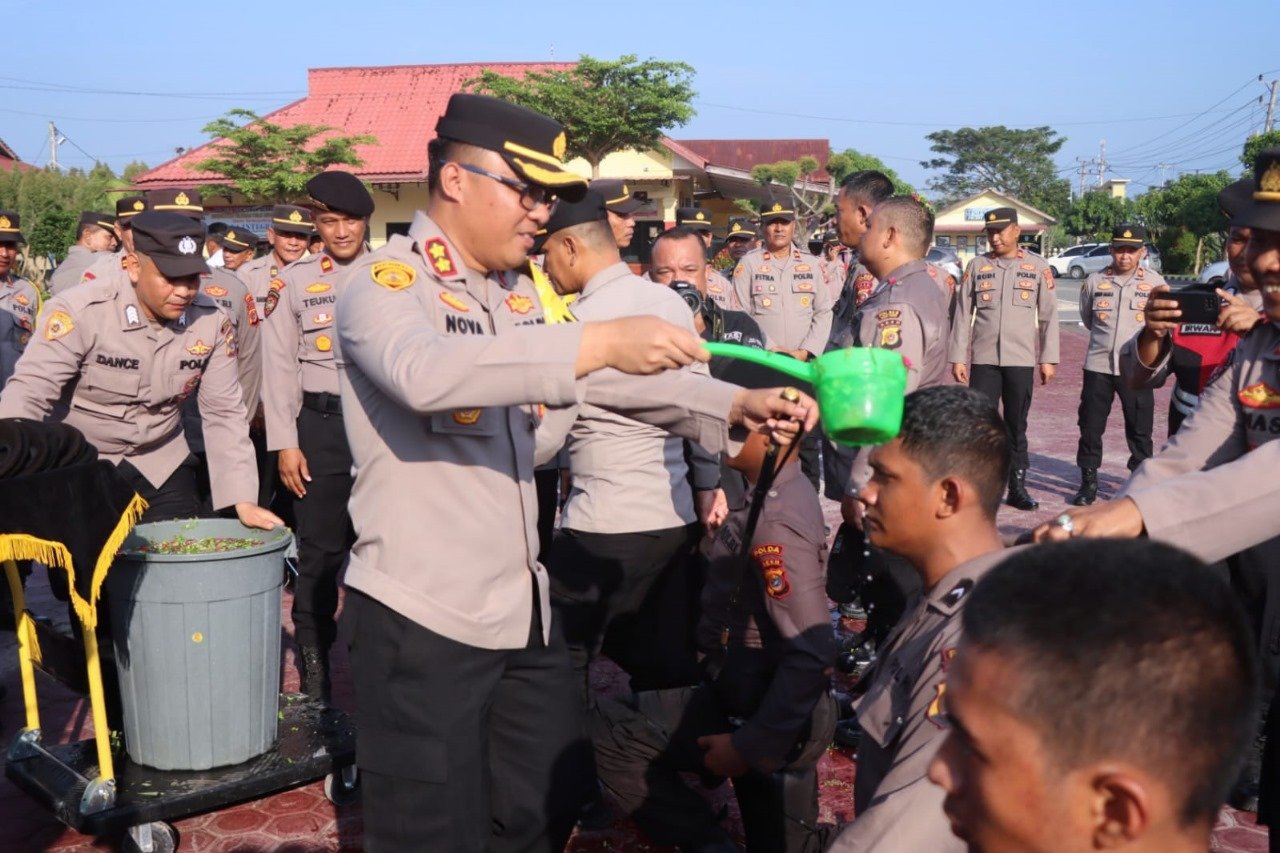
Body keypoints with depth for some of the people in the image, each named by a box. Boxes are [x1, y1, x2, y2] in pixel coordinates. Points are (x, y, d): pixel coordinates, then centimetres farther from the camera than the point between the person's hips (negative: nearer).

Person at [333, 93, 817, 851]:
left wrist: (735, 405, 1)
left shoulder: (520, 294, 10)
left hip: (521, 605, 8)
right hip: (420, 615, -7)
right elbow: (425, 372, -34)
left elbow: (606, 379, 15)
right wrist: (597, 342, -42)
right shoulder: (384, 280, -13)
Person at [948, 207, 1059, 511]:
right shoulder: (977, 266, 4)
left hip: (1021, 361, 0)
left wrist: (1048, 359, 0)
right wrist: (958, 357, 0)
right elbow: (963, 314, 4)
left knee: (1017, 427, 8)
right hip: (984, 360, 0)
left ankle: (1017, 488, 16)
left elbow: (1048, 316, 4)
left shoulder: (1038, 267, 3)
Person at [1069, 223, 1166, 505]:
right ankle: (1088, 482, 16)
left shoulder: (1155, 282, -1)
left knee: (1139, 429, 5)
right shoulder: (1095, 281, 2)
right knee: (1090, 426, 5)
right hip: (1098, 365, 1)